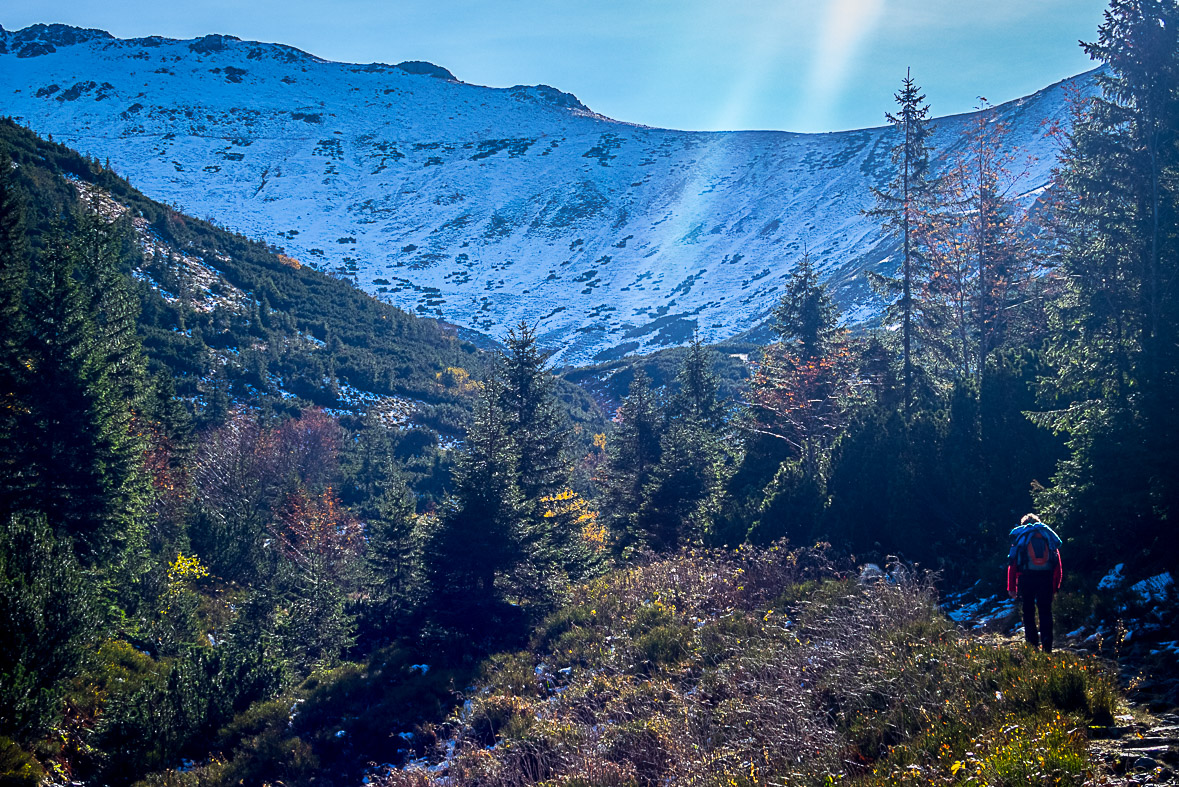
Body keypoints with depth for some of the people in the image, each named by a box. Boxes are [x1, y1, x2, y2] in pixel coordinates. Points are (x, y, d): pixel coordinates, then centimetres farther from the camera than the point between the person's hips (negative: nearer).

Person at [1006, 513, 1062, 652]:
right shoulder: (1049, 536, 18)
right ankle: (1047, 647, -7)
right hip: (1046, 577, 1)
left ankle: (1032, 645, 4)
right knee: (1045, 611, 5)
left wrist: (1011, 587, 7)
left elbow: (1012, 564, 6)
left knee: (1028, 611, 8)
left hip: (1027, 577, -1)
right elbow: (1058, 566, 12)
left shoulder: (1020, 537, 14)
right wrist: (1055, 587, 14)